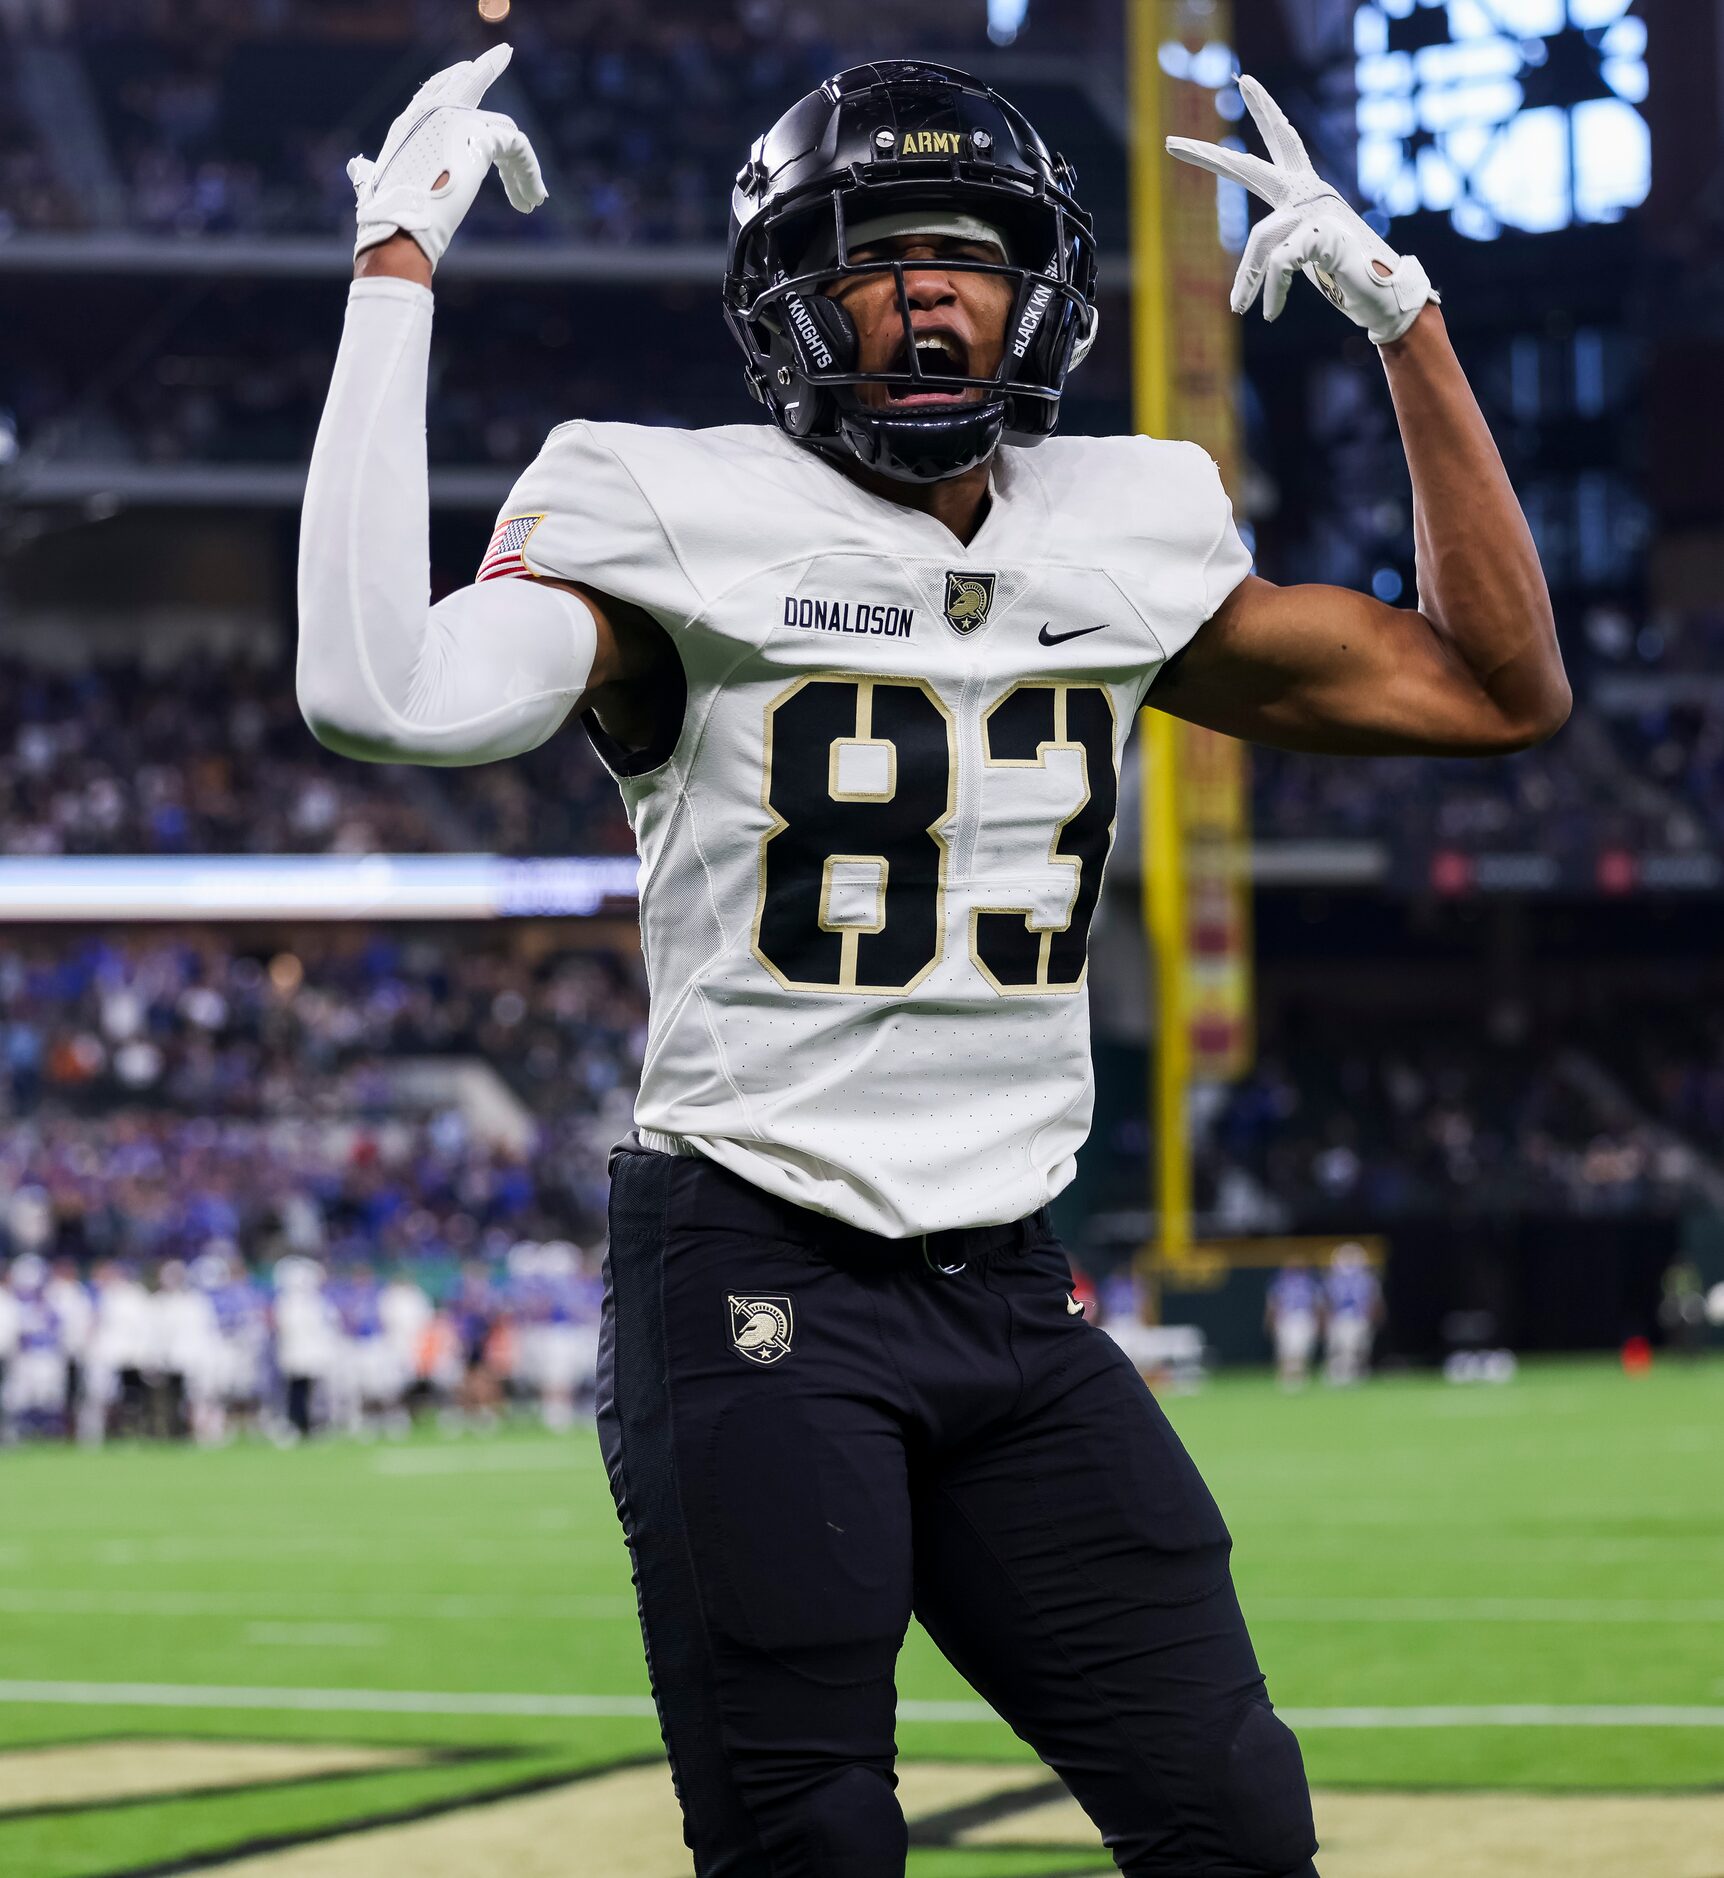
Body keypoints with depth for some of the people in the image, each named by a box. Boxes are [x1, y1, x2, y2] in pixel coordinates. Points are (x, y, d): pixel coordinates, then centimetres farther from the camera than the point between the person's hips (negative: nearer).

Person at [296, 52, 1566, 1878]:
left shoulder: (1121, 538, 10)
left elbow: (1493, 686, 16)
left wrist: (1405, 321, 10)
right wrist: (395, 272, -20)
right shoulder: (690, 526, -6)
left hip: (1012, 1301, 5)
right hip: (755, 1295, -5)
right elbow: (386, 698, -24)